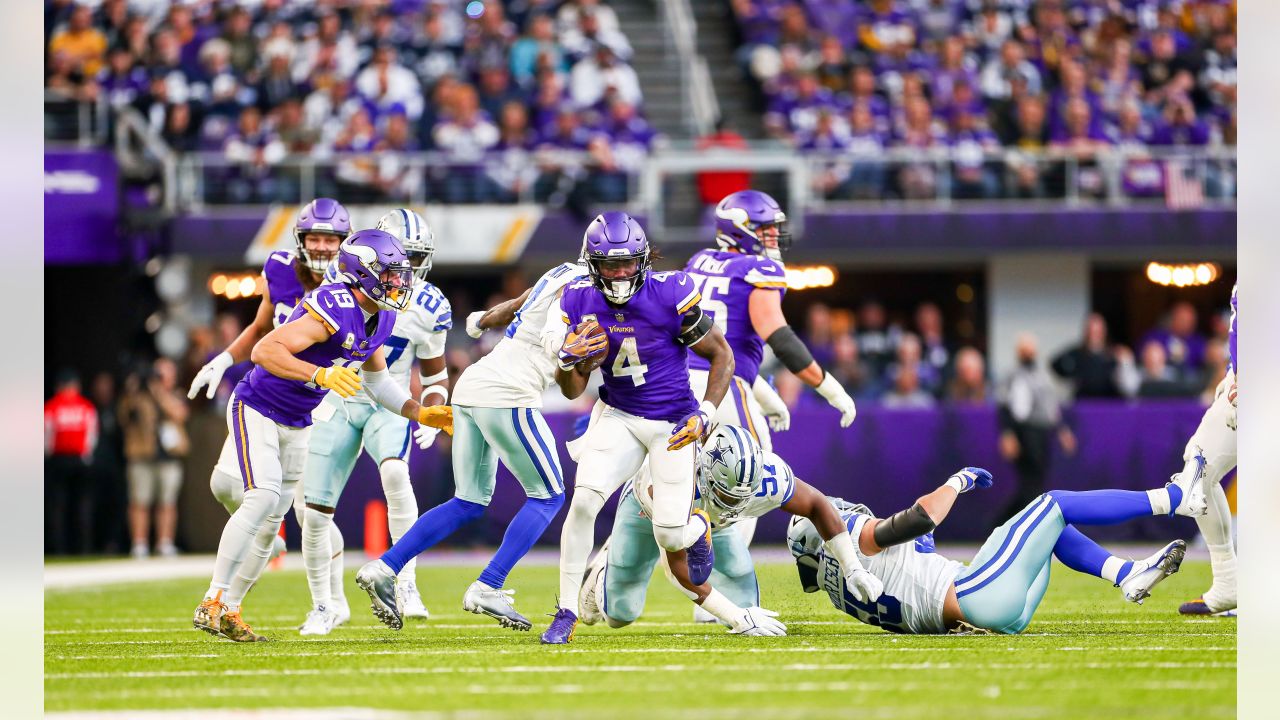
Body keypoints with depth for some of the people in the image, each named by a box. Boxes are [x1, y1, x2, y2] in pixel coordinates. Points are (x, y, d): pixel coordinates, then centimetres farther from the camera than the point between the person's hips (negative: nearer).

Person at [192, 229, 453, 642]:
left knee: (271, 521, 6)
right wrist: (321, 375, -44)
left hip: (297, 424, 9)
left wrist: (420, 414, 8)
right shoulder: (333, 309, -28)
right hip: (257, 410, -9)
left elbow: (376, 380, 17)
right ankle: (212, 603, -19)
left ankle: (229, 612, 14)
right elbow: (265, 351, -34)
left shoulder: (380, 320, 1)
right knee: (263, 498, -23)